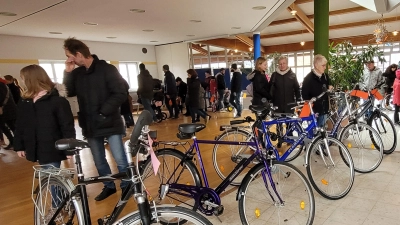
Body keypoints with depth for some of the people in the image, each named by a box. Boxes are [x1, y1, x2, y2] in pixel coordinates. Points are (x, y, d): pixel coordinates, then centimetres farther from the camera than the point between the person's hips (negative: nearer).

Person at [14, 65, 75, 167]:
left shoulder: (57, 99, -11)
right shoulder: (25, 101, 8)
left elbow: (67, 125, -13)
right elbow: (19, 125, 14)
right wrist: (19, 146, 13)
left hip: (52, 150, -6)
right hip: (35, 150, 6)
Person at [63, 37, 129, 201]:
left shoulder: (107, 69, -10)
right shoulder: (77, 73, 7)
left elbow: (121, 93, -14)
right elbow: (69, 93, 7)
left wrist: (103, 112, -16)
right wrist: (68, 73, -3)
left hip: (110, 123, -5)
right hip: (90, 125, 6)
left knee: (120, 160, -1)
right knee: (99, 161, 15)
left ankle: (127, 188, 20)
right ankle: (109, 186, 34)